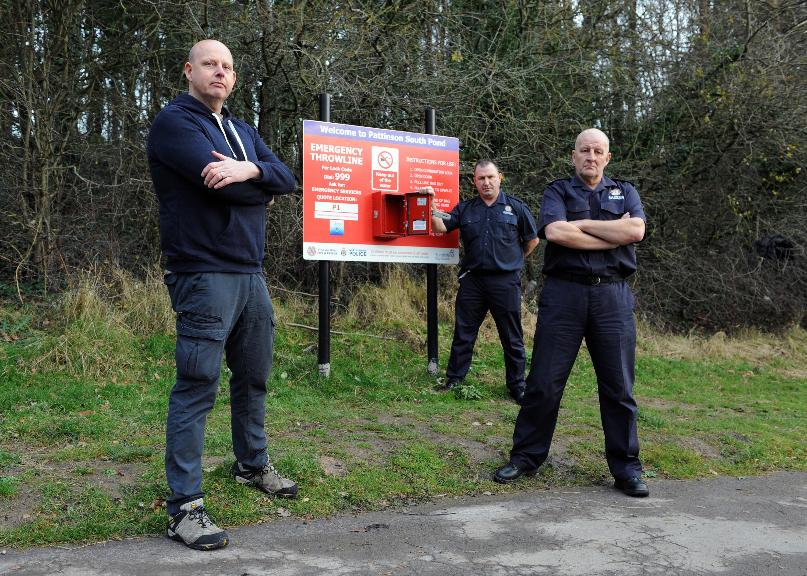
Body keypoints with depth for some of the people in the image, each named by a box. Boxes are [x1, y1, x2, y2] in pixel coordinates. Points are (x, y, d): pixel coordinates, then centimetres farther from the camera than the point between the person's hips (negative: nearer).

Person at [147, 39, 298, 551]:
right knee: (197, 387, -7)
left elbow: (287, 179, 6)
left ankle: (253, 465, 35)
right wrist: (262, 190, 0)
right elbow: (219, 183, -19)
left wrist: (249, 169, -14)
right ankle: (184, 506, 0)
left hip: (251, 273, 8)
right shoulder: (174, 122, -6)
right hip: (205, 274, -8)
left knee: (254, 378, 17)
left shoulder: (242, 130, 19)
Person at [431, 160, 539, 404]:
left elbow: (532, 240, 11)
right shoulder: (465, 209, 9)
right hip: (472, 280, 2)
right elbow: (441, 227, -1)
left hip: (505, 281, -2)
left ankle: (517, 385, 17)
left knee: (512, 338, 6)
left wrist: (512, 261, 12)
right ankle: (454, 380, 17)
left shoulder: (515, 207, 3)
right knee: (463, 334, 7)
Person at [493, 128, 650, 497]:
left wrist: (581, 224, -6)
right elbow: (555, 232, -13)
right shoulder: (557, 191, 9)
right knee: (544, 382, 2)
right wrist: (613, 235, -7)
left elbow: (636, 230, -6)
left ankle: (626, 468, 16)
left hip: (612, 296, 2)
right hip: (564, 293, -1)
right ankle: (525, 458, 15)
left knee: (618, 386, 5)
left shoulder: (625, 192, 16)